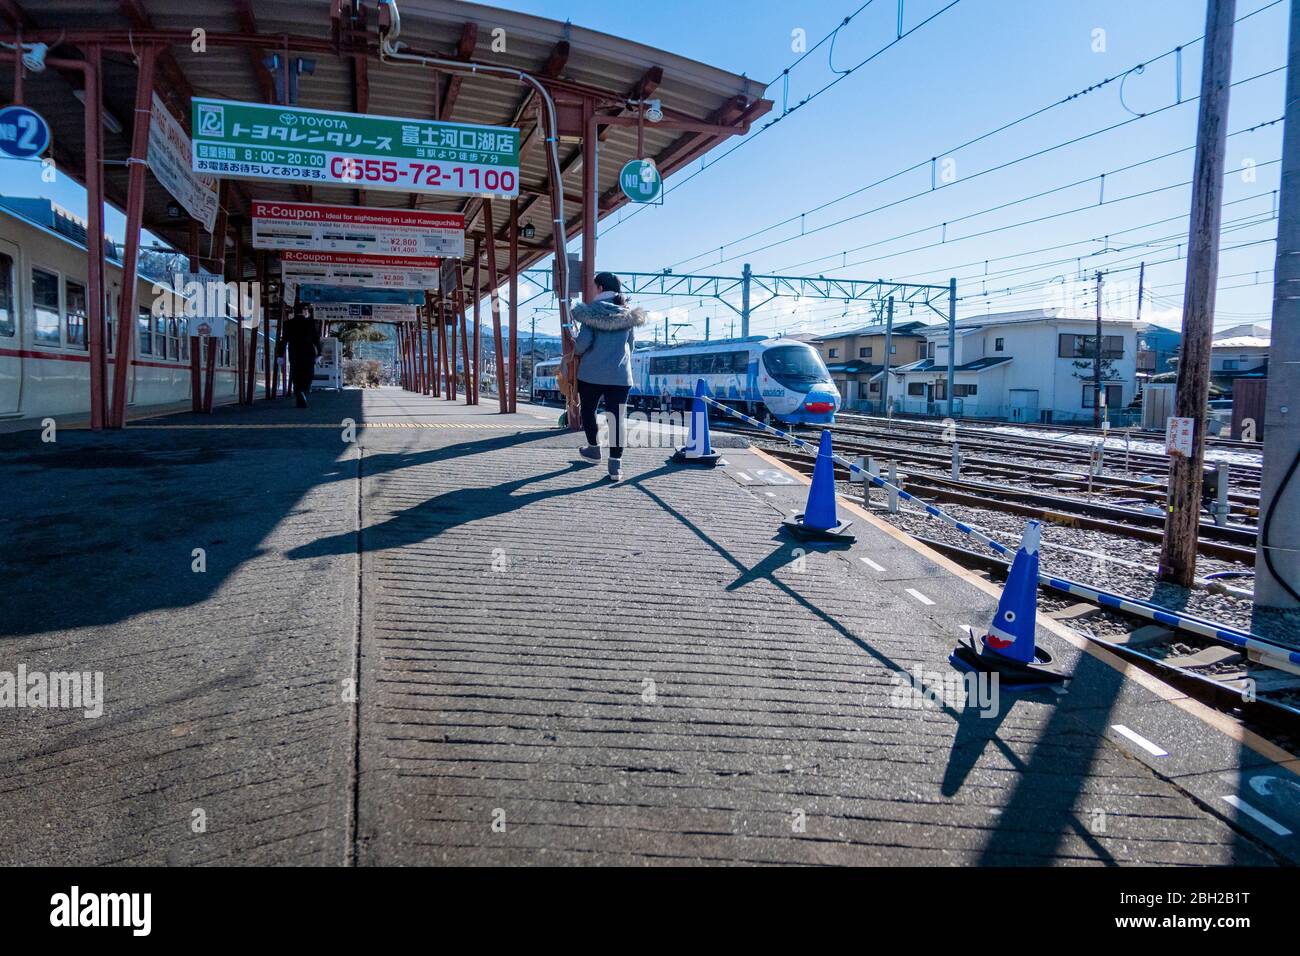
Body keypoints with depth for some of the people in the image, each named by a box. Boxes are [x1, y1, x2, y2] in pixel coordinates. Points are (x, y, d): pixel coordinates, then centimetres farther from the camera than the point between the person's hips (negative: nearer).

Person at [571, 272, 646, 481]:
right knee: (616, 417, -1)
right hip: (620, 375, 2)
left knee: (588, 411, 20)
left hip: (592, 372, -2)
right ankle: (616, 463, -7)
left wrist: (576, 351, 9)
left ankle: (594, 448, 33)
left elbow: (584, 340, -12)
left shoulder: (592, 310, -5)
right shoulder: (629, 314, 7)